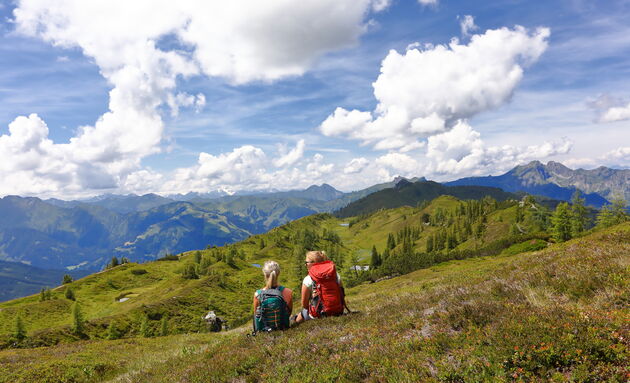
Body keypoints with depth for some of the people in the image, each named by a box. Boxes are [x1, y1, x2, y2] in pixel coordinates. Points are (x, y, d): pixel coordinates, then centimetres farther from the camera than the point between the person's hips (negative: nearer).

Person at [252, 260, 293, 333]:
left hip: (263, 331, 0)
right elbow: (289, 313, -2)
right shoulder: (288, 293, -19)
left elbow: (256, 314, -3)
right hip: (282, 329, 0)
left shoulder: (257, 294, -20)